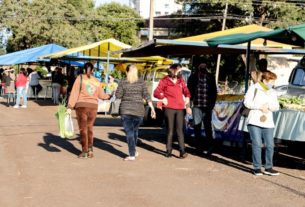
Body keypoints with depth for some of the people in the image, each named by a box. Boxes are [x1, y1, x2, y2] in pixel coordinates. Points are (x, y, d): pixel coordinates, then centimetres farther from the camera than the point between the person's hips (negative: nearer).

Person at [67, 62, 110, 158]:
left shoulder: (80, 78, -2)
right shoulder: (96, 81, 9)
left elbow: (74, 93, -8)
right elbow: (101, 95, 18)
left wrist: (70, 107, -9)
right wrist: (109, 96, 39)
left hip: (82, 106, -3)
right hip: (93, 106, 3)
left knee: (83, 129, 3)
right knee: (89, 128, 14)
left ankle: (84, 151, 3)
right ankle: (90, 150, 12)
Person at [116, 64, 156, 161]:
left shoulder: (123, 82, -4)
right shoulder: (141, 82, 0)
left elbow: (118, 95, -3)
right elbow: (146, 96, -3)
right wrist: (152, 108, -1)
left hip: (126, 109, -2)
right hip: (139, 110, 2)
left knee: (129, 132, -2)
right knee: (135, 130, 20)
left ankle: (132, 155, -8)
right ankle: (134, 151, 31)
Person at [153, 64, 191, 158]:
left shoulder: (181, 81, 13)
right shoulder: (165, 81, 1)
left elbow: (186, 91, 24)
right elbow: (156, 92, -1)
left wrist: (187, 98, 9)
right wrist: (163, 98, -11)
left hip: (180, 109, 2)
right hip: (169, 109, -2)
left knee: (180, 130, -5)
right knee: (170, 130, 4)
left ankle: (182, 151, -9)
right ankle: (168, 150, 12)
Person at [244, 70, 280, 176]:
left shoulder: (272, 92, 15)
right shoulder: (254, 88, 1)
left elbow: (276, 107, 8)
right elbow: (247, 102, -6)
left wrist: (268, 106, -12)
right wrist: (260, 107, -12)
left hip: (268, 123, 4)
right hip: (254, 122, -4)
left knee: (270, 145, 2)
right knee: (257, 145, -4)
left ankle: (268, 167, 12)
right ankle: (257, 167, 5)